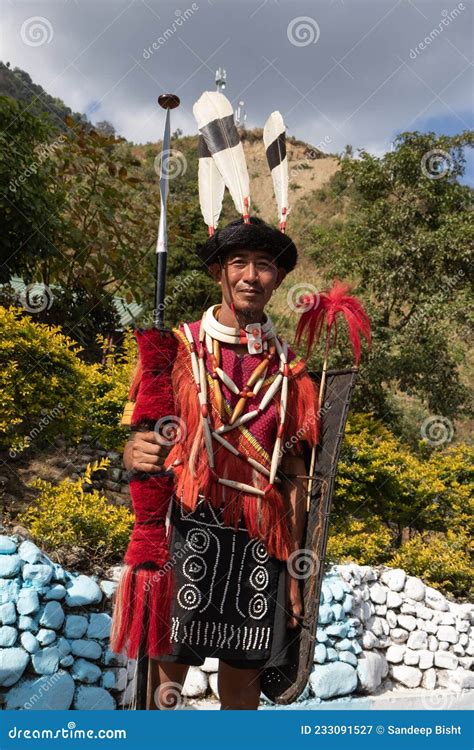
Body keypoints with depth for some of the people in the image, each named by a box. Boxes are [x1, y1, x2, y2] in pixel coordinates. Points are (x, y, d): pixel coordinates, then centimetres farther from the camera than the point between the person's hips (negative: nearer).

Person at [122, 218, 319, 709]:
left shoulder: (287, 367, 8)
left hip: (261, 542, 3)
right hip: (188, 533, -2)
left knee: (243, 680, 12)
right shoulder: (177, 348, 2)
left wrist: (293, 569, 8)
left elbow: (293, 473, 10)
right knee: (166, 675, 1)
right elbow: (138, 439, 4)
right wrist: (134, 454, -21)